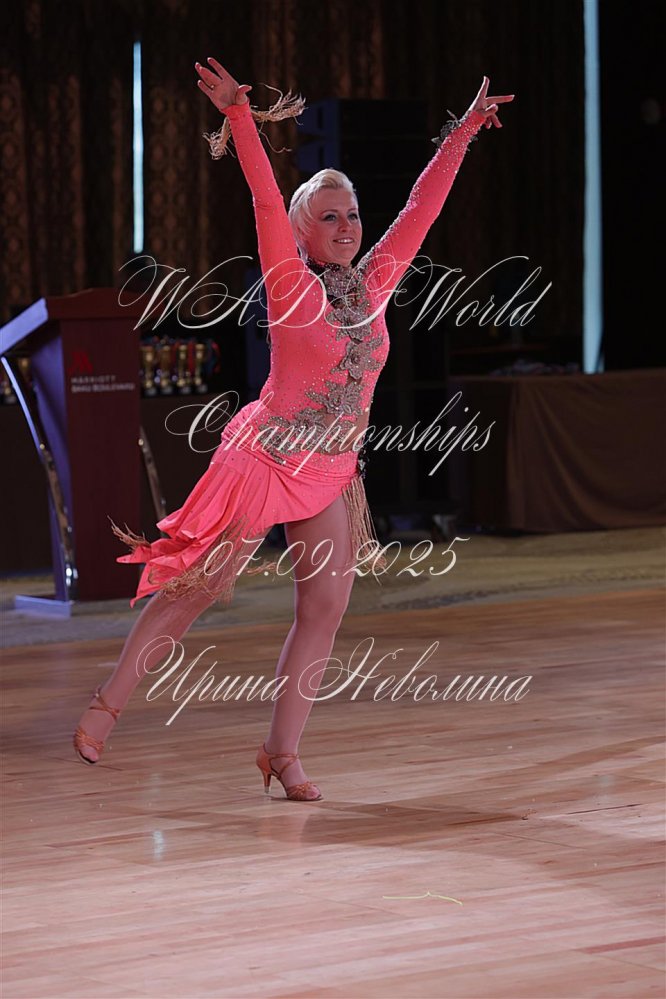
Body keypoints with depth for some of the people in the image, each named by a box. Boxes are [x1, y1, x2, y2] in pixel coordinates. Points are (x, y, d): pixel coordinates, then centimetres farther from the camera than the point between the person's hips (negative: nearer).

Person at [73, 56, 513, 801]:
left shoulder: (373, 285, 7)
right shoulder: (291, 285, -7)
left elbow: (421, 208, 10)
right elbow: (265, 199, -17)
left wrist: (461, 135, 13)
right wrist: (239, 117, -27)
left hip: (333, 476, 5)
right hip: (265, 458, -5)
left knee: (326, 608, -3)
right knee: (199, 589, -2)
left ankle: (282, 750, 3)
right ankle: (107, 705, 9)